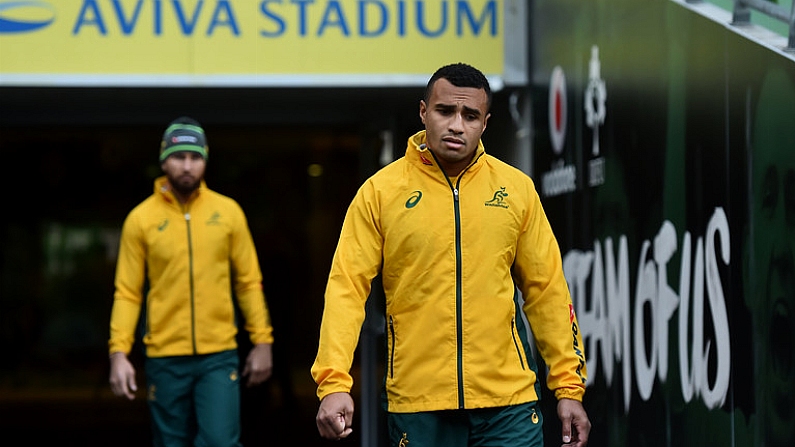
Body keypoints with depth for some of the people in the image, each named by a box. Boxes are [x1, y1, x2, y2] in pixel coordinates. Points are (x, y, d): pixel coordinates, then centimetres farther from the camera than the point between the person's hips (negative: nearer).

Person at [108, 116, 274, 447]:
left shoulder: (228, 211, 5)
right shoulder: (141, 218, 1)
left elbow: (249, 281, 8)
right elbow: (127, 293, 1)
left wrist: (262, 340, 4)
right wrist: (119, 352, -8)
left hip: (219, 357, 0)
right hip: (165, 358, 0)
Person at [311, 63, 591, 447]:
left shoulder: (517, 188, 6)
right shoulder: (379, 191, 0)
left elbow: (547, 290, 8)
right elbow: (347, 289, -4)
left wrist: (569, 387, 4)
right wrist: (334, 384, -15)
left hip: (508, 403, 1)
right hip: (417, 407, -1)